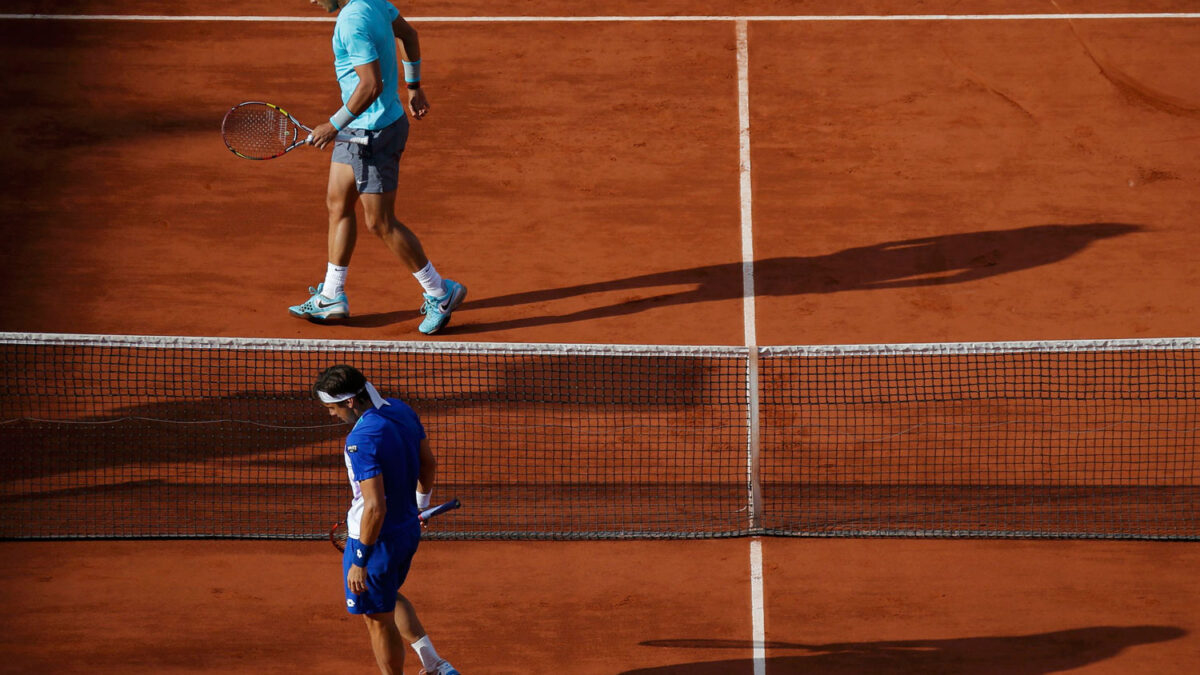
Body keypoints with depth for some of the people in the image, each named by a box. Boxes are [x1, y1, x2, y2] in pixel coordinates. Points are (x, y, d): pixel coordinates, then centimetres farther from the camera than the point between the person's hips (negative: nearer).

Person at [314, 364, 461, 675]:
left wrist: (360, 560, -22)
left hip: (376, 538, -9)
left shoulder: (362, 440, -29)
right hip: (409, 530, 9)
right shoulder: (401, 410, -3)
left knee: (378, 620, 9)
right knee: (389, 597, 31)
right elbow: (428, 463, 11)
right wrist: (421, 503, 27)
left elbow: (375, 507, -30)